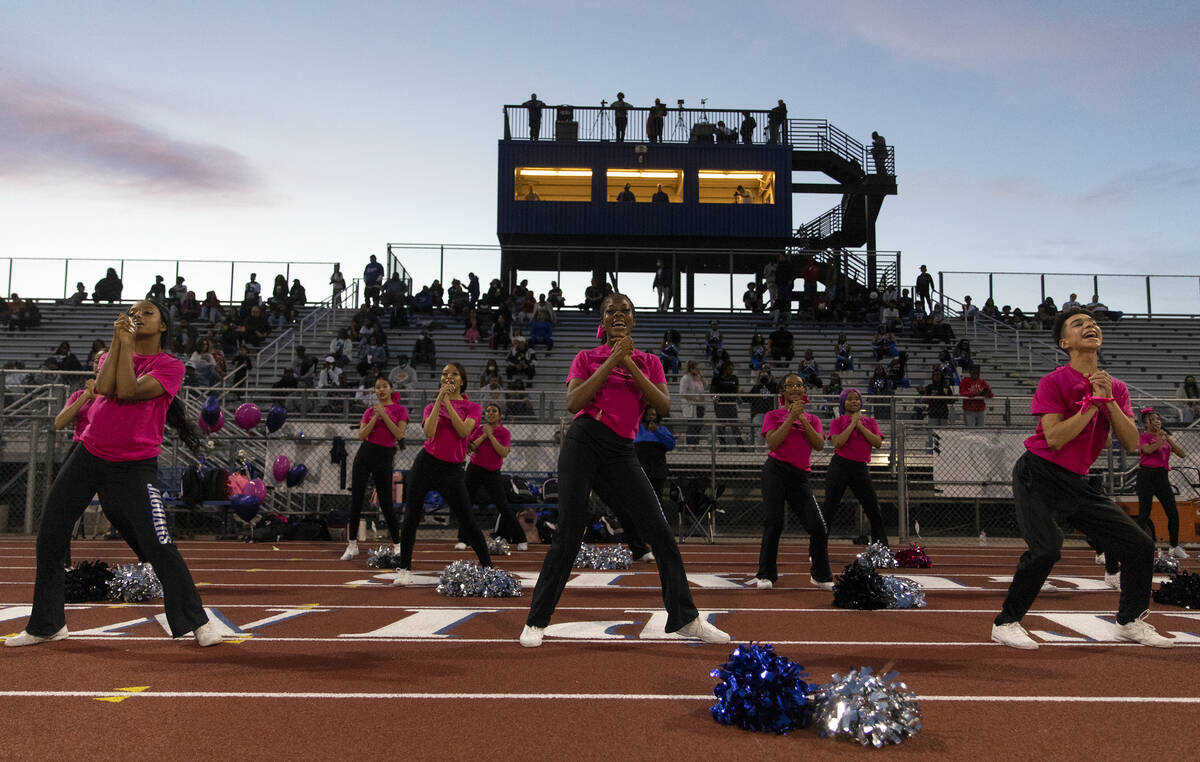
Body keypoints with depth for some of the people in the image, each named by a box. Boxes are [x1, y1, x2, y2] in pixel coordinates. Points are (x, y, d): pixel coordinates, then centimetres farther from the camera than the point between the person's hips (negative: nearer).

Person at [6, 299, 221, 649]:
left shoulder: (171, 366, -2)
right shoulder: (114, 354, 13)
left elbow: (128, 392, -17)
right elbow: (104, 387, -8)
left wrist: (127, 344, -10)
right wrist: (117, 340, -7)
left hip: (135, 467, -5)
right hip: (88, 455, 5)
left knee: (158, 545, -14)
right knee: (49, 537, 7)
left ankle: (197, 622, 0)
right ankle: (46, 625, 23)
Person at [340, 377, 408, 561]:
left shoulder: (400, 410, 3)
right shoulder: (370, 411, 11)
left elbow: (399, 435, -9)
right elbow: (361, 436, 0)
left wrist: (384, 415, -11)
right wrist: (375, 417, -8)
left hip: (384, 456, -3)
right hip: (365, 454, 3)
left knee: (386, 503, -1)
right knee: (356, 500, 0)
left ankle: (397, 544, 14)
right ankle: (352, 544, 9)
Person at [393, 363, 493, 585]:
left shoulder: (472, 407, 5)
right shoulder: (432, 406, 10)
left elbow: (463, 430, -14)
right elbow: (429, 432, -10)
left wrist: (448, 403, -13)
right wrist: (439, 399, -10)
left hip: (452, 469, -2)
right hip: (426, 464, 2)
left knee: (468, 523, -4)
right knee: (411, 518, 1)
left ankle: (488, 567, 7)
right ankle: (405, 569, 12)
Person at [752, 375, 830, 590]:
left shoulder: (812, 419, 18)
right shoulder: (773, 415, 8)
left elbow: (819, 445, 0)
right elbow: (772, 443, -8)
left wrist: (802, 419, -6)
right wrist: (791, 417, -9)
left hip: (800, 476, 3)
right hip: (776, 470, -3)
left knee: (819, 528, -4)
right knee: (773, 523, -10)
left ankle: (821, 576, 12)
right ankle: (765, 576, 1)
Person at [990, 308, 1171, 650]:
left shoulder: (1115, 388, 9)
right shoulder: (1053, 382, -9)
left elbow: (1131, 443, 0)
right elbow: (1055, 438, -19)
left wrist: (1108, 401, -12)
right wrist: (1093, 401, -18)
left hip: (1079, 483, 7)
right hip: (1039, 477, -7)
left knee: (1139, 545, 5)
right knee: (1046, 548, -25)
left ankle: (1130, 622, 25)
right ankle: (1006, 623, -9)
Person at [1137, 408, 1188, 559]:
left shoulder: (1166, 437, 16)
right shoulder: (1143, 437, 0)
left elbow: (1182, 454, 5)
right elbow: (1148, 450, -21)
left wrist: (1168, 438, -4)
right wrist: (1161, 439, -14)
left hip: (1163, 476, 5)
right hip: (1147, 475, -5)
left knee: (1173, 513, 3)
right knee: (1144, 514, -5)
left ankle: (1175, 547, 16)